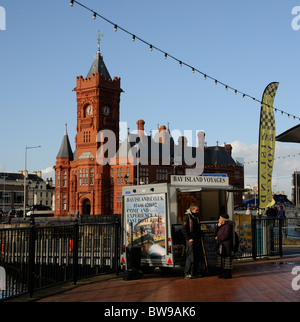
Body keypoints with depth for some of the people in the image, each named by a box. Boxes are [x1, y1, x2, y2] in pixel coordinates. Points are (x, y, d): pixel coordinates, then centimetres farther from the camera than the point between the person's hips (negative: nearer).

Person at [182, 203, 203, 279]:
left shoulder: (197, 216, 14)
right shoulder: (187, 216, -8)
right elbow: (184, 229, -10)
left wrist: (199, 237, 14)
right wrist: (189, 238, -14)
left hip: (197, 239, 7)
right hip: (191, 240, -7)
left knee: (198, 257, 8)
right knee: (190, 257, -9)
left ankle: (194, 272, 16)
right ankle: (187, 273, -3)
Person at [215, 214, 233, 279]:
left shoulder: (228, 225, -11)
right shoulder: (221, 226, 17)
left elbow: (226, 235, -19)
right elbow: (216, 234, 14)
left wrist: (218, 238, -8)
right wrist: (218, 226, 2)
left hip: (226, 245, -9)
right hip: (221, 245, 9)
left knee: (227, 259, -6)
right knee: (221, 259, 10)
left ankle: (228, 274, -1)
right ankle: (221, 274, 16)